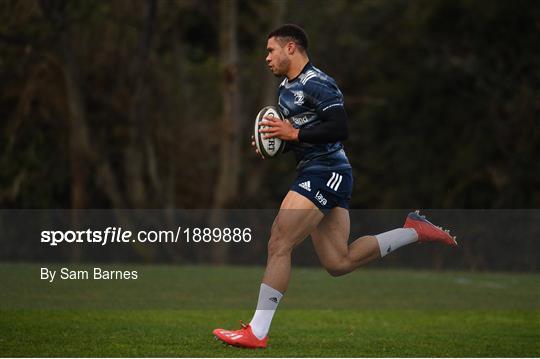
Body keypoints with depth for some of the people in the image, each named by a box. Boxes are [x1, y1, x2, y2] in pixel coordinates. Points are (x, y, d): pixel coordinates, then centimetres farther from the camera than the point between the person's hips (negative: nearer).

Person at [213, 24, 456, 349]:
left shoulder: (316, 83, -12)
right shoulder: (286, 87, 19)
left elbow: (340, 129, -22)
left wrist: (293, 133, -20)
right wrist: (270, 139, 9)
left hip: (326, 172, -11)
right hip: (329, 176, 11)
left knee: (279, 245, -14)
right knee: (339, 262, 8)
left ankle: (257, 332, -13)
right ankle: (415, 230, 16)